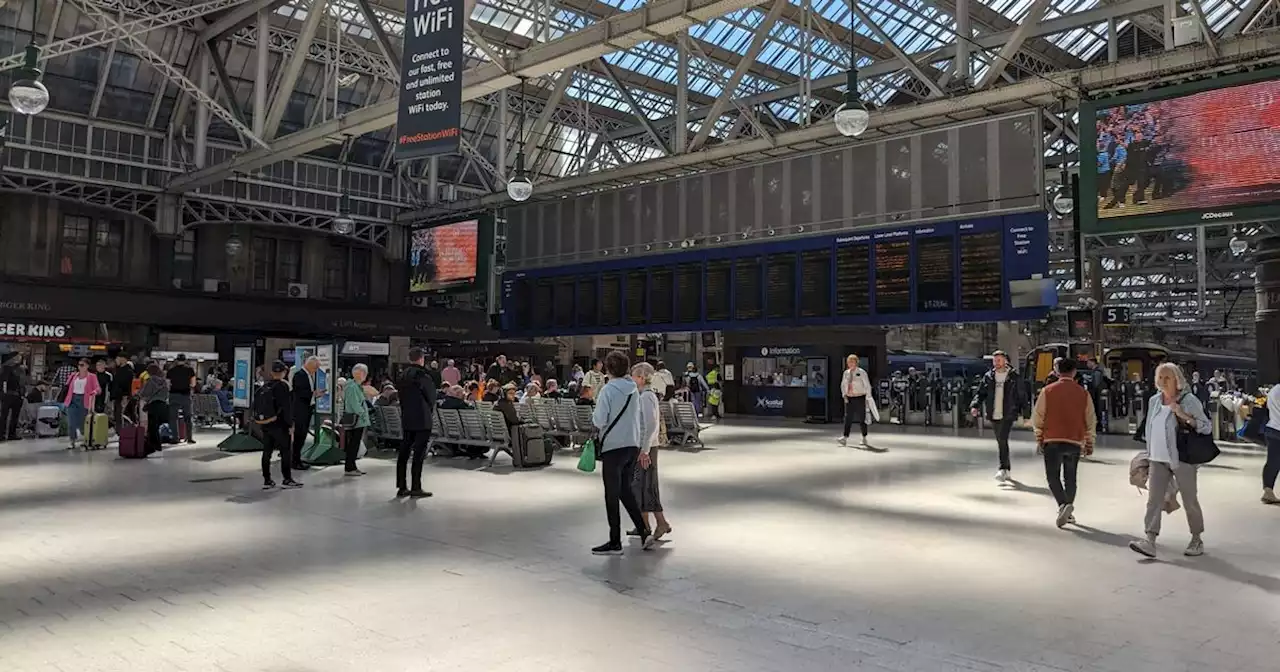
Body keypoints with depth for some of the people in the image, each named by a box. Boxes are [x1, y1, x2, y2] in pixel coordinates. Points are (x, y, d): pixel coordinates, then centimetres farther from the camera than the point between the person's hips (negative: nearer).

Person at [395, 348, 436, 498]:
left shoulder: (402, 375, 9)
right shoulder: (421, 375, -14)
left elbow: (399, 392, 12)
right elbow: (431, 396, -9)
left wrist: (406, 410, 15)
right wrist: (430, 408, 9)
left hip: (406, 418, 8)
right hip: (421, 419, -8)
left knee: (404, 451, 10)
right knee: (419, 453, -4)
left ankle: (402, 487, 14)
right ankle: (416, 488, -2)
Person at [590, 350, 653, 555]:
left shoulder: (608, 390, -14)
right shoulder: (633, 389, 6)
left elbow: (599, 421, -16)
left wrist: (593, 414, 4)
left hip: (613, 447, -6)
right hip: (633, 445, 6)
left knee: (612, 495, 4)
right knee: (626, 490, 18)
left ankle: (615, 542, 11)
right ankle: (644, 532, 14)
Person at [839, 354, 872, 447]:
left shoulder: (861, 372, -7)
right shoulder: (846, 373, 8)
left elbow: (867, 385, -7)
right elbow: (843, 385, 16)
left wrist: (868, 399, -10)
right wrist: (844, 395, 2)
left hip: (860, 398, -4)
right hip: (849, 399, 4)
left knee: (861, 419, 4)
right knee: (848, 418, -6)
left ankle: (864, 438, 17)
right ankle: (845, 438, -13)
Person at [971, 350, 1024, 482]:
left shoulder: (1014, 377, 0)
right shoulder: (988, 377, 7)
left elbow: (1021, 396, 4)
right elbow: (981, 393, 6)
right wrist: (975, 405, -11)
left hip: (1007, 415, -4)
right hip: (993, 415, 4)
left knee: (1003, 440, -17)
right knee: (1001, 441, 12)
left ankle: (1002, 469, -17)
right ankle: (1007, 468, 24)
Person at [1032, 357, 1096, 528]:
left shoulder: (1047, 391, -4)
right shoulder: (1083, 393, 2)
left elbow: (1037, 417, -2)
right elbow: (1091, 421, 7)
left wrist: (1039, 440, 9)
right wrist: (1089, 443, 17)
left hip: (1052, 442, -2)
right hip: (1075, 442, 2)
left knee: (1053, 477, 5)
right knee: (1070, 478, 15)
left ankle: (1063, 504, -16)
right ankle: (1068, 512, 21)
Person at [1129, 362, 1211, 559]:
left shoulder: (1189, 400, -9)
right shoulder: (1154, 400, 8)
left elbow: (1207, 427, -11)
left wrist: (1184, 416, -25)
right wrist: (1149, 452, 19)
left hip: (1182, 460, -5)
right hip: (1158, 460, 5)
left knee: (1190, 500, 8)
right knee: (1154, 500, -4)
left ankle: (1197, 540, 25)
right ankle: (1150, 541, -8)